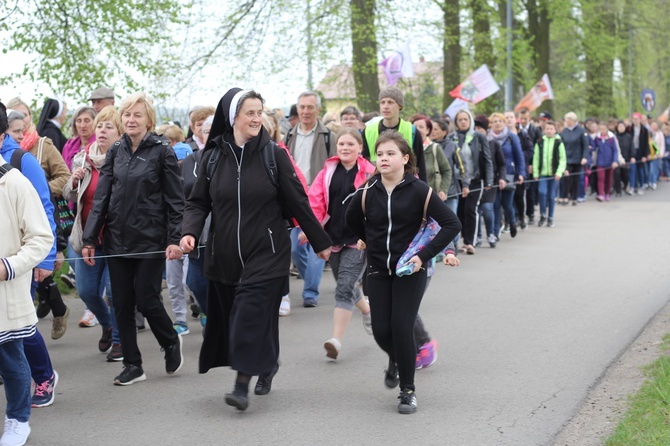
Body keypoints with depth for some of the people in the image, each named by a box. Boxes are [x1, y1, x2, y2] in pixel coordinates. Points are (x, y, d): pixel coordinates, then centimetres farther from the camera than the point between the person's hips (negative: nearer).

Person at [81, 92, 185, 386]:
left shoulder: (162, 152, -4)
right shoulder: (115, 152, 8)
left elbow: (175, 199, -6)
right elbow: (101, 197, 6)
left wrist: (175, 239, -14)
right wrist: (90, 239, 1)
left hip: (150, 239, -4)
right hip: (117, 239, 4)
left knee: (147, 301, -3)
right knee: (122, 304, 5)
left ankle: (171, 343, 24)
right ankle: (132, 365, 14)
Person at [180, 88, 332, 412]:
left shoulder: (273, 154, -3)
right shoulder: (213, 156, 3)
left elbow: (298, 202, 1)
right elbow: (198, 202, 6)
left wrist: (320, 242, 6)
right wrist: (190, 232, -13)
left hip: (266, 253, -3)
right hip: (224, 255, 3)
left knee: (251, 314, -12)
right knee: (230, 316, 8)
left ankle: (243, 385, -9)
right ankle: (266, 366, 29)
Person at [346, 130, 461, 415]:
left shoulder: (418, 190, -12)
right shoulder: (368, 193, -1)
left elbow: (452, 224, -14)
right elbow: (352, 221, 22)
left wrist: (425, 255, -18)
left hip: (410, 271, -3)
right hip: (378, 271, 3)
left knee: (402, 328, -12)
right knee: (381, 331, 0)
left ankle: (408, 390, 5)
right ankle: (395, 360, 37)